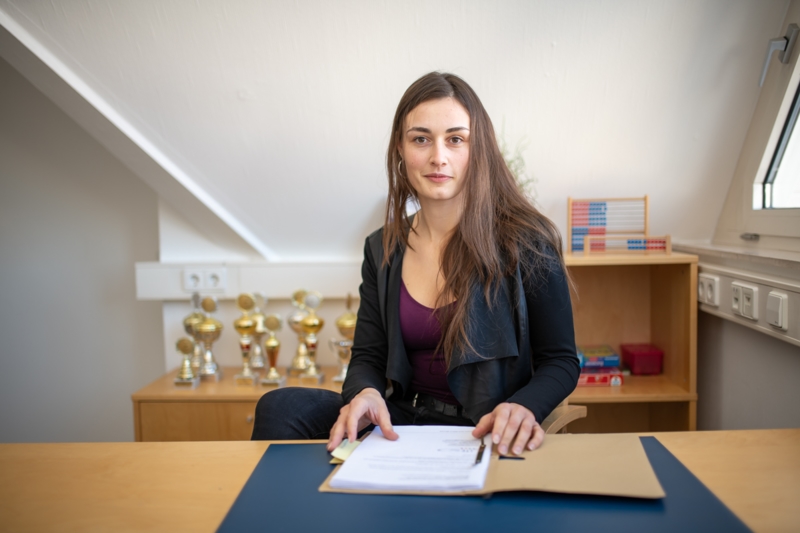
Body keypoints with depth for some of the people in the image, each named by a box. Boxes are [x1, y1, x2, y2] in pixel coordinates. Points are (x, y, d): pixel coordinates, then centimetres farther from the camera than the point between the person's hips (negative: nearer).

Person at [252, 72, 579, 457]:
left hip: (488, 435, -4)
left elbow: (561, 361, -2)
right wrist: (365, 394, -18)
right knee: (280, 408, -20)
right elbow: (368, 357, 7)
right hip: (401, 421, 4)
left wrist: (524, 407, -24)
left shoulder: (526, 242, -7)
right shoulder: (382, 250, 6)